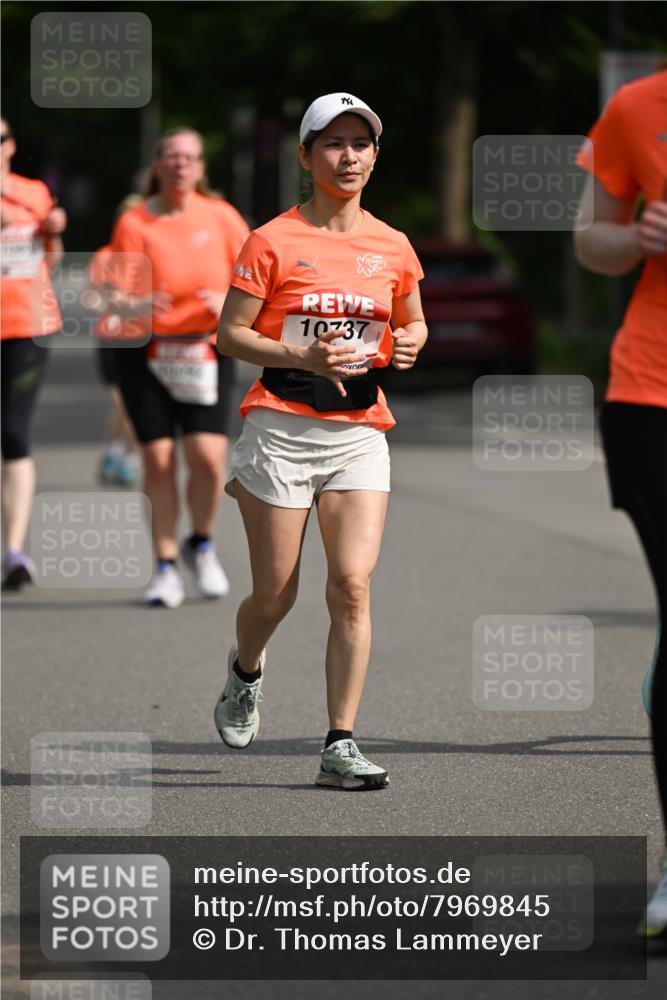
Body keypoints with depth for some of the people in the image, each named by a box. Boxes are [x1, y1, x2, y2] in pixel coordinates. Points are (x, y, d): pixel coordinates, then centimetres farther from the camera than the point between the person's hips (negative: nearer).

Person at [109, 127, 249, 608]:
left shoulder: (221, 216, 1)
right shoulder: (133, 224, -4)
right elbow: (118, 296, -9)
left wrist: (230, 302, -15)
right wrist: (140, 307, -31)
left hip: (208, 349, 1)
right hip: (146, 352, -1)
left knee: (208, 457, -13)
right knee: (158, 460, -5)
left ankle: (201, 544, 15)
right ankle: (166, 567, 8)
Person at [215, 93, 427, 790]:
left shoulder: (392, 247, 8)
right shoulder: (273, 241, -3)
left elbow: (413, 321, 23)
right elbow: (230, 334, -3)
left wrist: (408, 345, -1)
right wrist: (303, 357, -18)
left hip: (359, 432, 2)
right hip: (281, 429, -2)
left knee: (352, 585, -12)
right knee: (275, 594, 3)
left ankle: (341, 746, -9)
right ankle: (245, 671, 38)